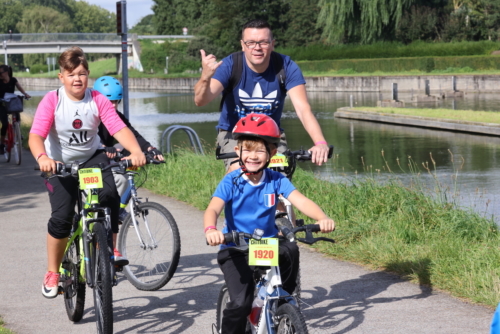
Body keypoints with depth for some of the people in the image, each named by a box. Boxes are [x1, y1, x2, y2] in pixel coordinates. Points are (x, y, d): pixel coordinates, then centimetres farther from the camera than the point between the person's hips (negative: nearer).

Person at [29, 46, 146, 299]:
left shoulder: (98, 100, -12)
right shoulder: (52, 101, -17)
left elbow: (119, 129, -23)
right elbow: (36, 135, -28)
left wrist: (136, 151, -43)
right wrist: (42, 158, -49)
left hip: (92, 157, 1)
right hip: (60, 163, -1)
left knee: (109, 194, -29)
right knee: (62, 217, -16)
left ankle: (110, 250, -10)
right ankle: (52, 273, 4)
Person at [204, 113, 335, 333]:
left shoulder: (276, 181, -4)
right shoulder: (231, 182, -11)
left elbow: (301, 201, -17)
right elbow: (213, 209, -25)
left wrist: (322, 218, -37)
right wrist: (210, 230, -49)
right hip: (235, 249, -3)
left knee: (290, 250, -29)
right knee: (240, 303, -19)